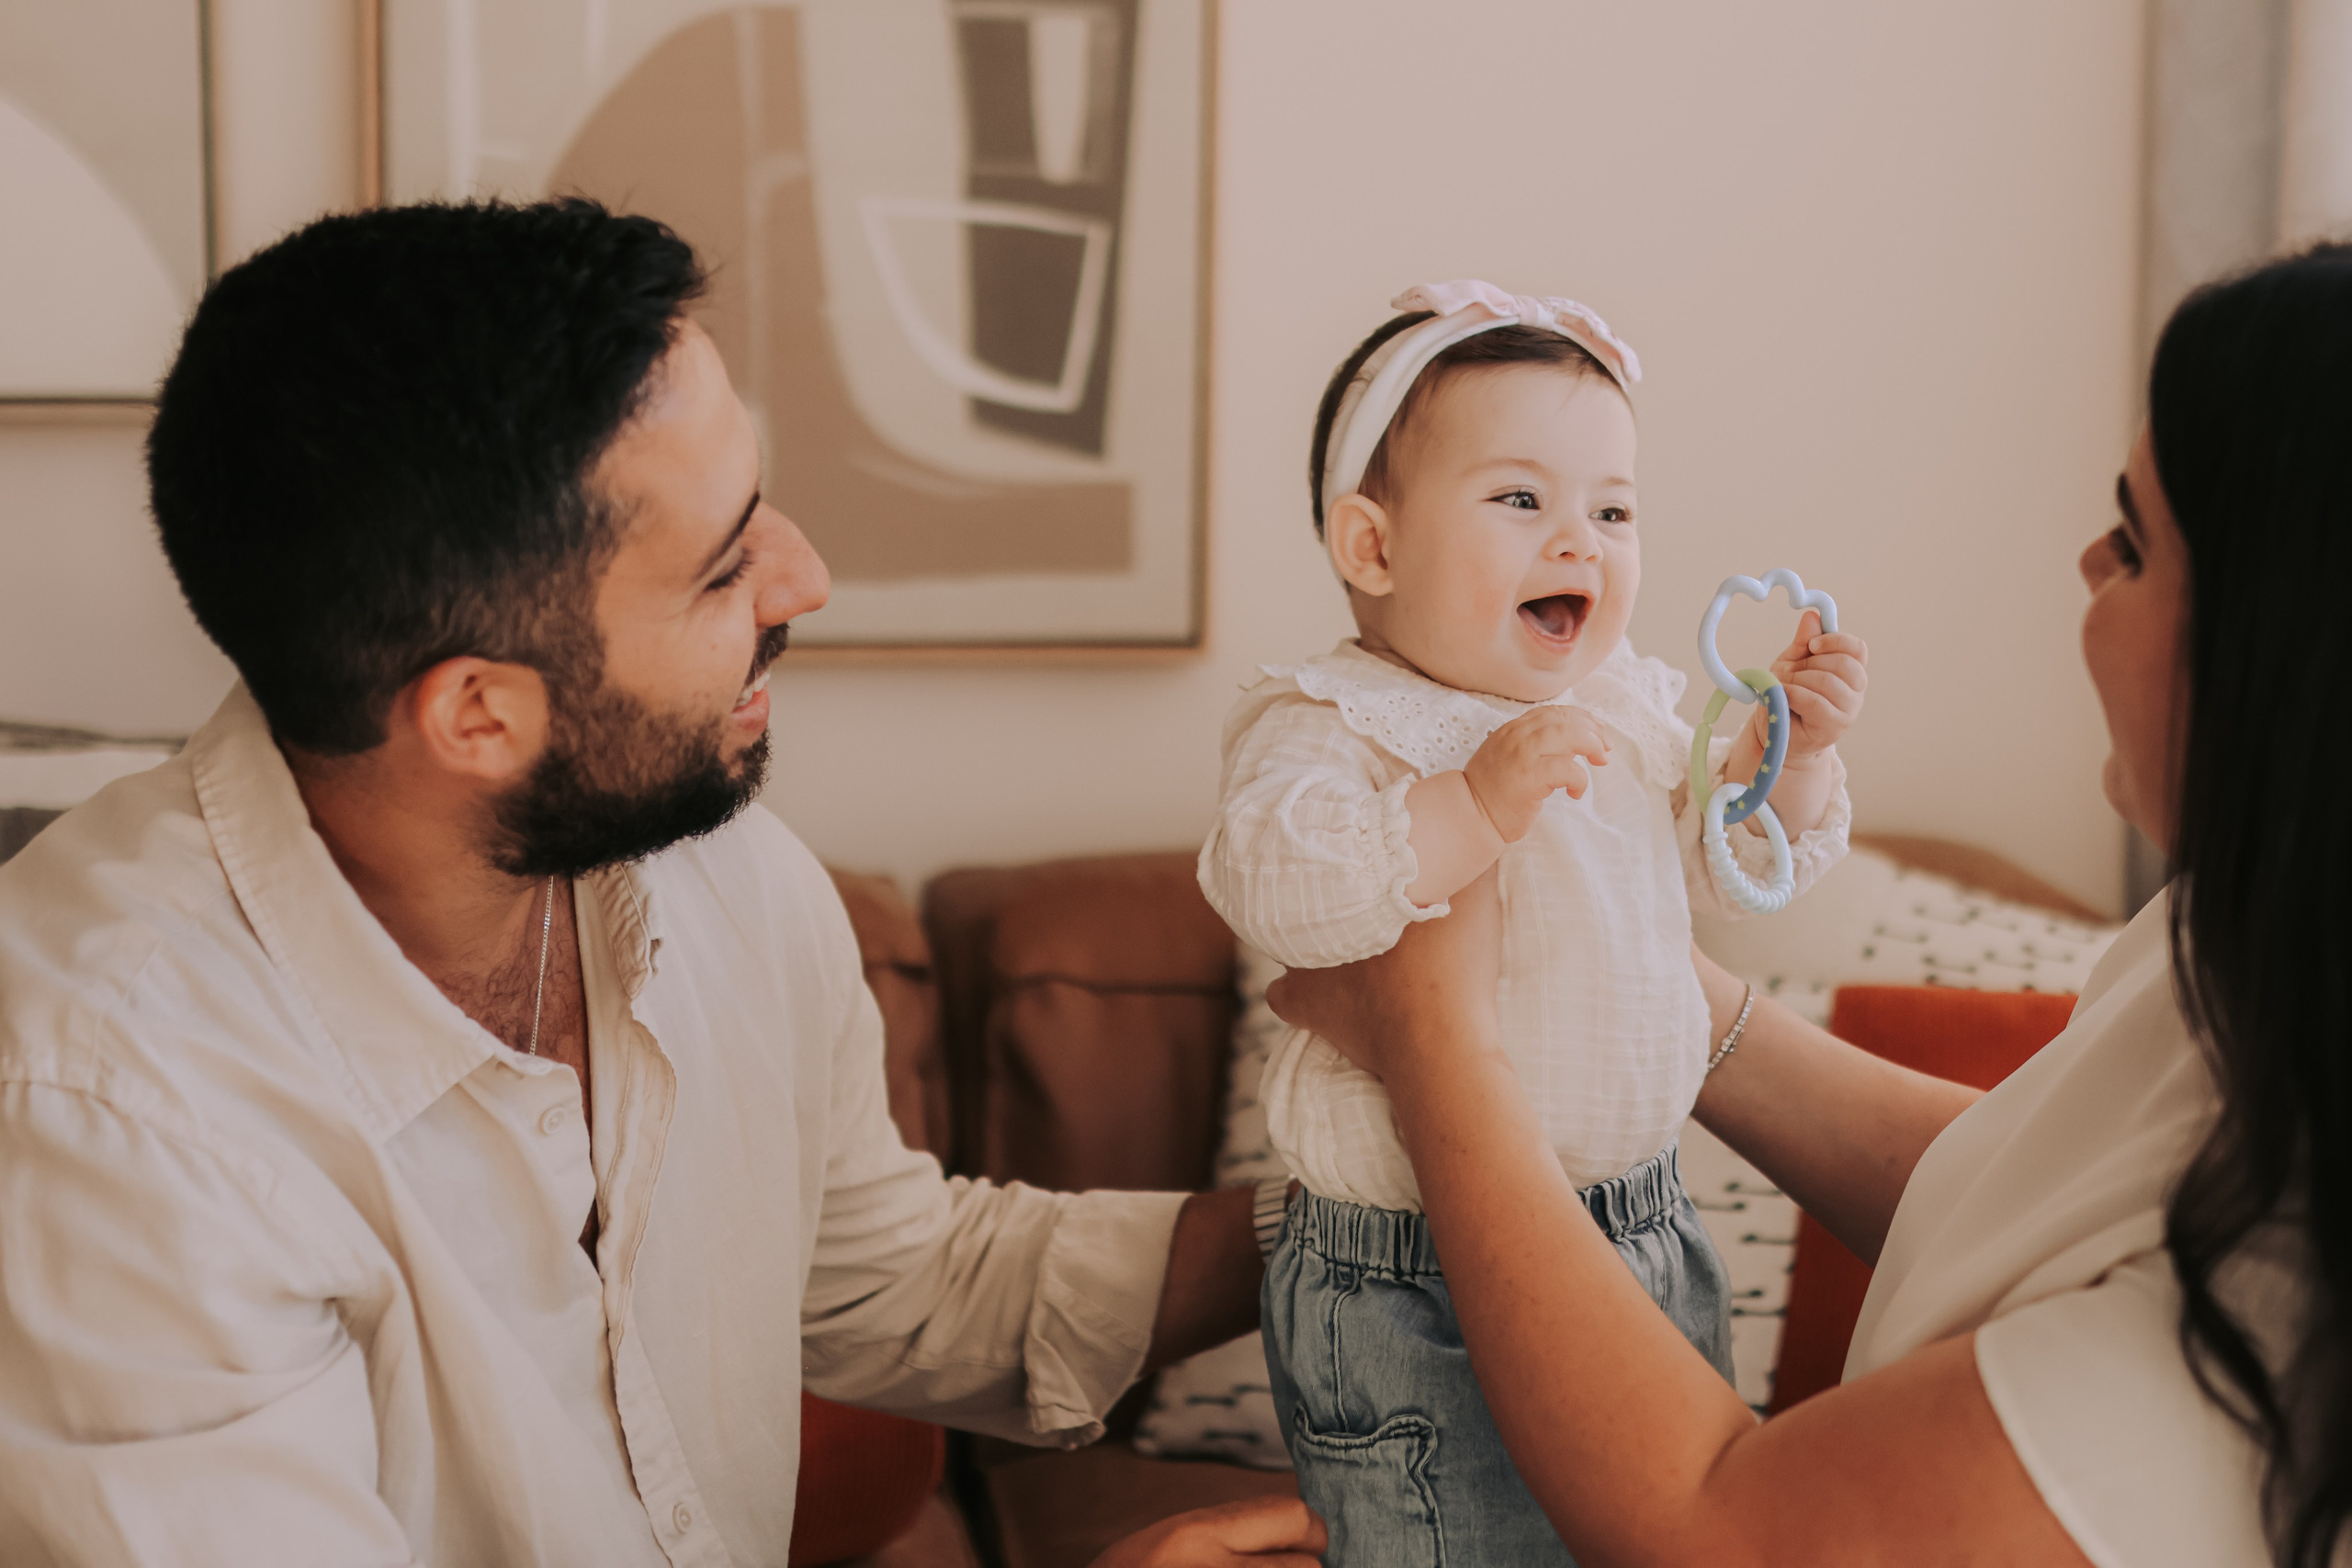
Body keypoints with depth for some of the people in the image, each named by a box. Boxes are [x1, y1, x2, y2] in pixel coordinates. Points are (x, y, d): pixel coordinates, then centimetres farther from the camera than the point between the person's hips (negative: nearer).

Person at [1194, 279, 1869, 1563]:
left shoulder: (1634, 707, 7)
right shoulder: (1329, 722, -14)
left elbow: (1734, 863, 16)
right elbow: (1272, 887, -33)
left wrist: (1789, 747, -2)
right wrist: (1477, 804, -41)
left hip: (1646, 1238, 7)